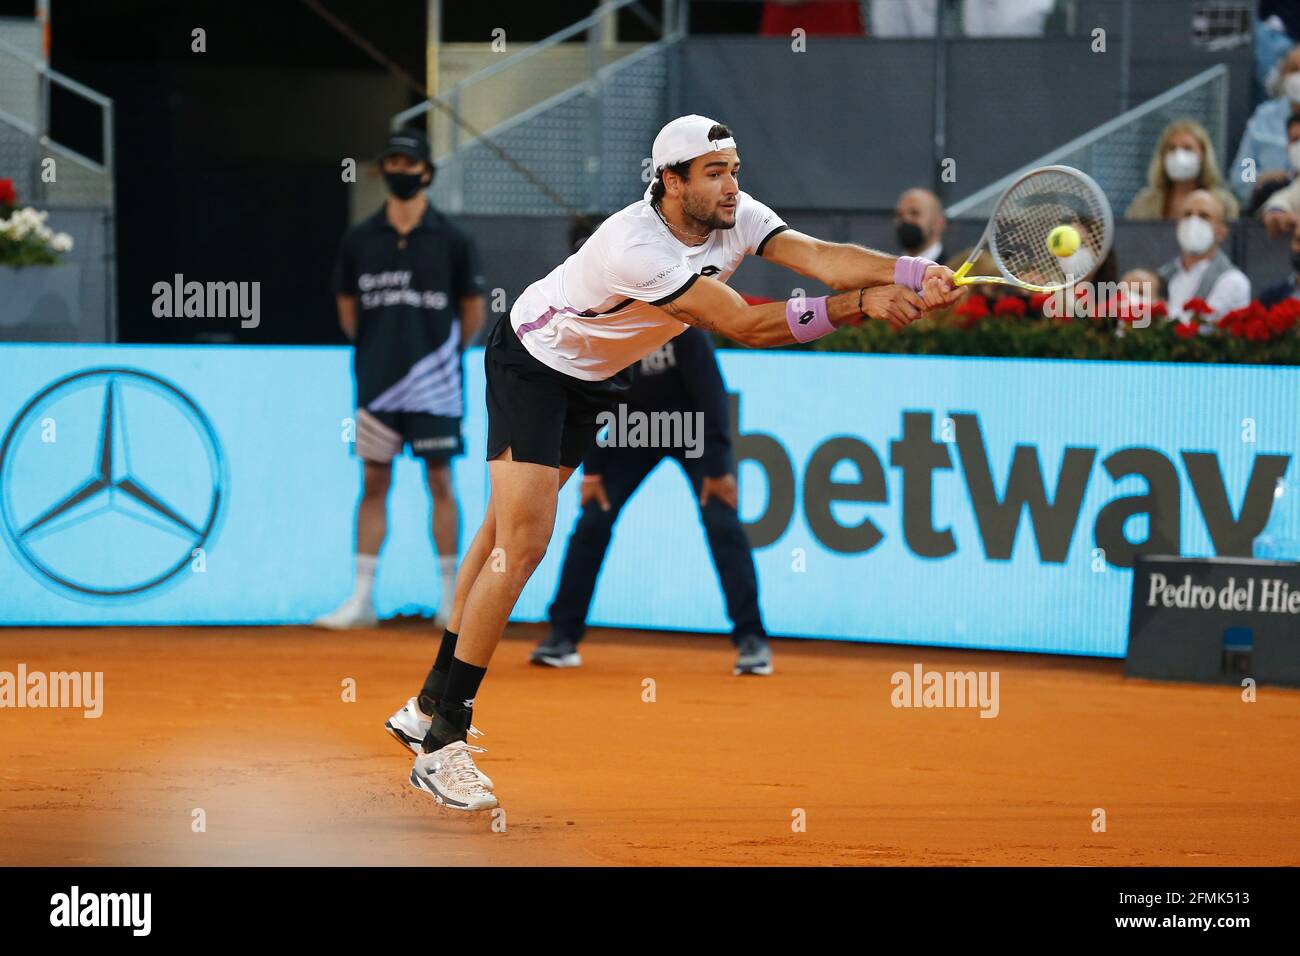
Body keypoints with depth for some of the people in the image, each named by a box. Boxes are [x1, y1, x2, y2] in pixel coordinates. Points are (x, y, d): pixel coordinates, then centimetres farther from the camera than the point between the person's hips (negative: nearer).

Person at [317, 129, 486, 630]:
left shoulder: (452, 240, -1)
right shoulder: (360, 239, 4)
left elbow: (472, 313, 8)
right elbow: (348, 308, 15)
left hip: (433, 383, -2)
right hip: (378, 382, 2)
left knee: (440, 481, 1)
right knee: (373, 484, 3)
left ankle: (451, 597, 8)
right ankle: (361, 598, 5)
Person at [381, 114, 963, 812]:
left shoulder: (734, 218, -14)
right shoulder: (635, 248, -37)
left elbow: (819, 255, -28)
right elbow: (745, 325, -37)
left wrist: (914, 275, -45)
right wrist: (861, 304, -41)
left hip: (597, 376, 9)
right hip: (530, 360, -9)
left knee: (511, 531, 11)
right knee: (523, 538, -17)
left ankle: (428, 709, 17)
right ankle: (440, 744, -14)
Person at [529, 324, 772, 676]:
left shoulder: (680, 328, -32)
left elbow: (709, 393, -27)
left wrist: (718, 468, -26)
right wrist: (592, 469, -11)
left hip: (693, 430, -3)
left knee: (722, 524, -17)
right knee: (592, 522, -7)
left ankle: (751, 640, -12)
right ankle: (562, 636, 1)